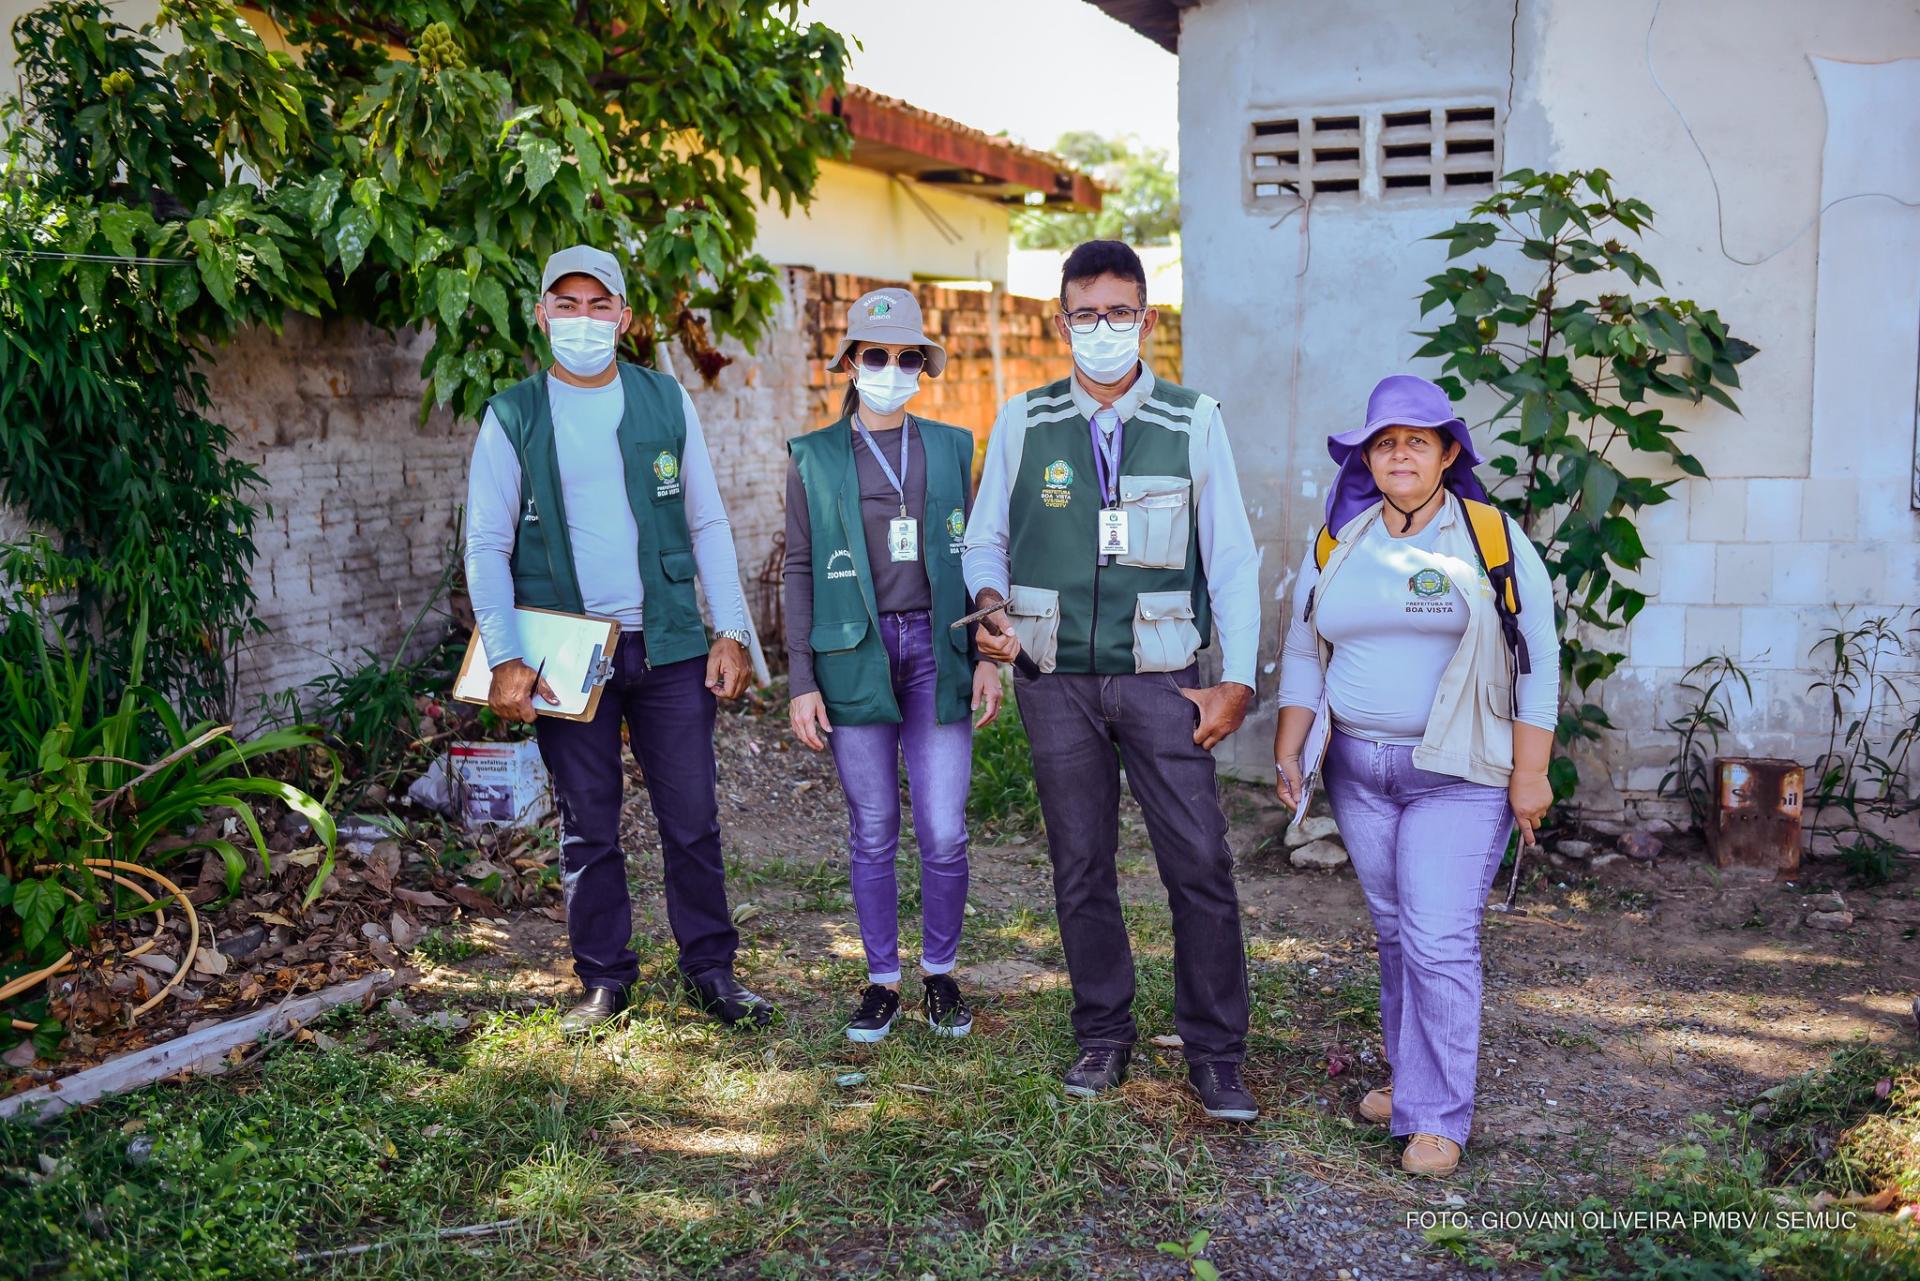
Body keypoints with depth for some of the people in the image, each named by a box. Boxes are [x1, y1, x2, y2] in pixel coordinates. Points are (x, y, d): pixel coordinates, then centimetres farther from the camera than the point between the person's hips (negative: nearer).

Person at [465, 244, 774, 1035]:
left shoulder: (667, 403, 6)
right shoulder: (512, 418, 2)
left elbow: (707, 524, 7)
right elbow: (486, 545, 0)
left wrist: (731, 632, 0)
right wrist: (504, 658, -10)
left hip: (670, 645, 1)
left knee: (692, 820, 5)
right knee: (587, 828, 8)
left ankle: (710, 970, 19)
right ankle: (604, 979, 22)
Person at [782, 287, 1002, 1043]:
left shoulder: (950, 448, 9)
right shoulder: (814, 458, 4)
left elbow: (973, 556, 11)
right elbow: (799, 573, 4)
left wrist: (988, 656, 3)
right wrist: (801, 682, -2)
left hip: (935, 650, 1)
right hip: (854, 655, -1)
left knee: (945, 833, -1)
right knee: (872, 832, 6)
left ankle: (940, 972, 20)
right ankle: (882, 979, 22)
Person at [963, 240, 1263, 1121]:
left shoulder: (1193, 422, 3)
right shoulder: (1022, 424, 5)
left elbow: (1232, 559, 4)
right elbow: (985, 538, 12)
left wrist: (1238, 679, -3)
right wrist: (991, 601, -10)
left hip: (1160, 677, -1)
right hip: (1056, 681, 1)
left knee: (1200, 865, -5)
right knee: (1081, 866, 9)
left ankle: (1214, 1055, 9)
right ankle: (1103, 1034, 24)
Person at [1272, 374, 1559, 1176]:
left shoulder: (1493, 540, -3)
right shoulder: (1337, 545, 8)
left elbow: (1536, 663, -3)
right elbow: (1303, 655, 13)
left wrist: (1530, 773, -7)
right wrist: (1289, 751, 6)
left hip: (1458, 773, -4)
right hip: (1359, 770, 4)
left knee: (1439, 939, -9)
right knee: (1394, 929, 11)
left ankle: (1437, 1117, 2)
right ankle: (1413, 1077, 27)